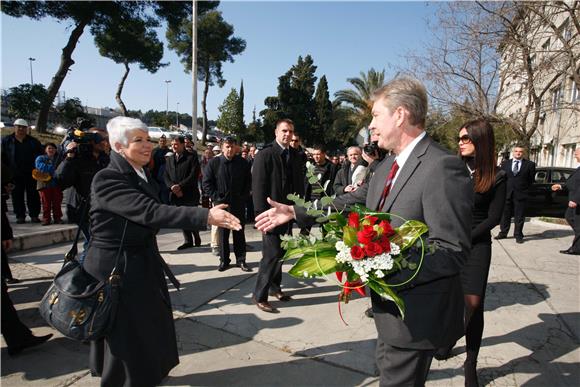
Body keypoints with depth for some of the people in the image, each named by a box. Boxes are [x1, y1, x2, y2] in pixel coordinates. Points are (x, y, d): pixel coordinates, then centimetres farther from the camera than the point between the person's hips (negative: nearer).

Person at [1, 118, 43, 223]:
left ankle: (34, 215, 8)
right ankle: (20, 216, 11)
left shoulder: (33, 142, 8)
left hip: (31, 174, 0)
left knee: (33, 195, 2)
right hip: (15, 175, 0)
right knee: (17, 195, 4)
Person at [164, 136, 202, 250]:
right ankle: (188, 241, 20)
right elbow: (166, 176, 10)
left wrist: (180, 186, -16)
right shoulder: (169, 159, 15)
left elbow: (194, 176, -11)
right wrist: (172, 187, -9)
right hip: (175, 195, 5)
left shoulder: (192, 157, -3)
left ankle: (197, 238, 21)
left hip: (190, 194, -5)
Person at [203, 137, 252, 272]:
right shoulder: (214, 163, -2)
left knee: (239, 233, 9)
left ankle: (241, 260, 18)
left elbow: (248, 182, 10)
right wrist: (216, 197, -7)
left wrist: (243, 197, 1)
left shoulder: (243, 163, 3)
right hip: (221, 204, -1)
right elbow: (206, 183, 0)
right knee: (222, 233, 6)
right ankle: (224, 260, 19)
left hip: (238, 204, 1)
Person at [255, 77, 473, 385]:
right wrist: (296, 212, 7)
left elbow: (452, 251, -25)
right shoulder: (391, 163, 6)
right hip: (391, 304, 9)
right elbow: (353, 202, 9)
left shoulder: (443, 167, -23)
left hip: (417, 315, -9)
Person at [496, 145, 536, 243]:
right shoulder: (505, 164, 9)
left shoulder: (530, 164, 4)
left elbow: (531, 180, 7)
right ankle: (503, 233, 17)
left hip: (521, 194, -2)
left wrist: (526, 190, 4)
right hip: (506, 193, 2)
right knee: (505, 214, 8)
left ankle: (518, 235, 12)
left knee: (519, 216, 3)